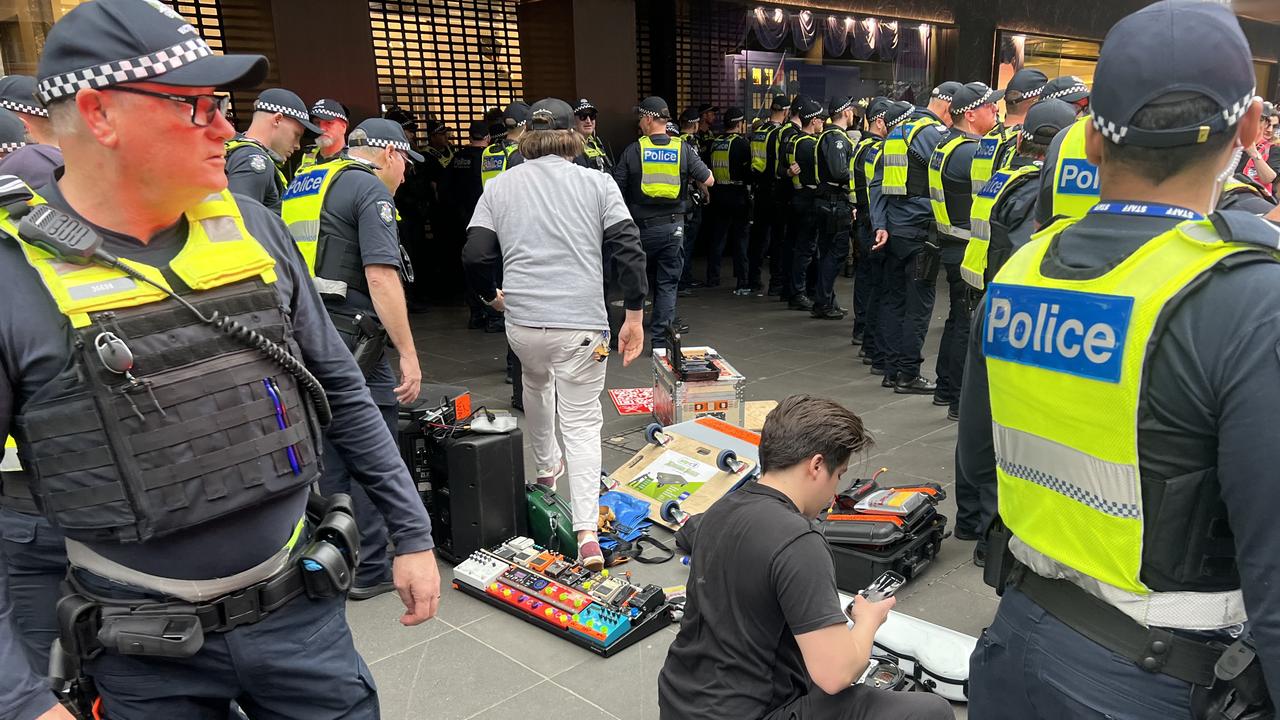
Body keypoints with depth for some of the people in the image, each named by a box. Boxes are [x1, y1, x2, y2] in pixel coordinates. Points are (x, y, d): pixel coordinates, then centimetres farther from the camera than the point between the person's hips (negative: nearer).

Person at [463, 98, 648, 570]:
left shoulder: (498, 187, 7)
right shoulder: (597, 184, 3)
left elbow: (475, 256, 3)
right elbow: (629, 251, -4)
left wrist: (492, 295, 22)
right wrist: (635, 316, 2)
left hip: (522, 321, 2)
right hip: (581, 324, -2)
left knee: (536, 383, 33)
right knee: (582, 423, 5)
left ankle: (546, 467, 50)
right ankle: (587, 534, -5)